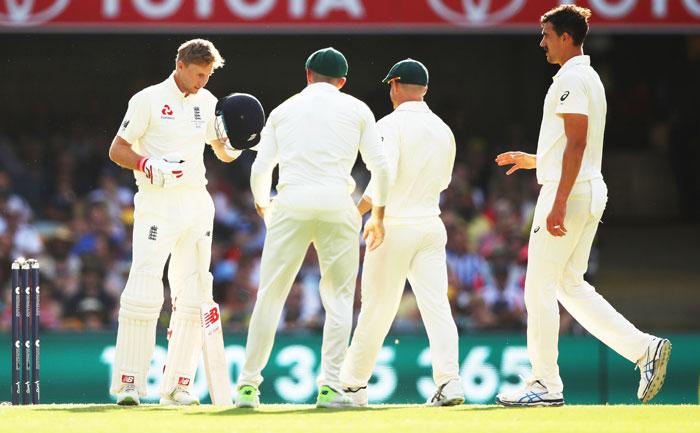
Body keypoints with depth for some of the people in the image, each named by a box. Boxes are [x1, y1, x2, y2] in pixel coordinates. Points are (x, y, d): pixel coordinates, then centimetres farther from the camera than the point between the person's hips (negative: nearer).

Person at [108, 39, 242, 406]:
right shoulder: (148, 100, -3)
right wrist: (149, 165, -22)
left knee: (194, 298, 3)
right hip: (157, 205, -6)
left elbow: (224, 152, 19)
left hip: (197, 205, 6)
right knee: (143, 293, -14)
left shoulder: (207, 102, 13)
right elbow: (117, 149, -4)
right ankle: (128, 384, -12)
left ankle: (177, 385, 8)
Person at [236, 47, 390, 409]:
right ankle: (329, 386, -2)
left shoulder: (284, 110, 17)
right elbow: (380, 166, 9)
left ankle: (248, 385, 3)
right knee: (339, 297, 7)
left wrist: (263, 208, 33)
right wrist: (378, 215, 21)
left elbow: (260, 168, 14)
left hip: (291, 203, 1)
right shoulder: (356, 110, 14)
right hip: (337, 206, -1)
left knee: (270, 295, 5)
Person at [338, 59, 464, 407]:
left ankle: (353, 385, 14)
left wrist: (357, 213, -16)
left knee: (376, 309, 4)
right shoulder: (443, 130, 9)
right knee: (436, 304, -3)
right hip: (431, 223, 4)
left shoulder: (391, 125, -9)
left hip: (394, 225, -4)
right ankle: (449, 380, -18)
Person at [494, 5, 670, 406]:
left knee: (540, 288, -4)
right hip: (591, 193, 10)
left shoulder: (571, 79, -13)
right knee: (570, 286, 13)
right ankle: (644, 348, 3)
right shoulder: (590, 78, 19)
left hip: (568, 192, -10)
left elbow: (576, 144, -21)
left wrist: (558, 205, -25)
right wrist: (534, 160, 27)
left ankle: (546, 384, -2)